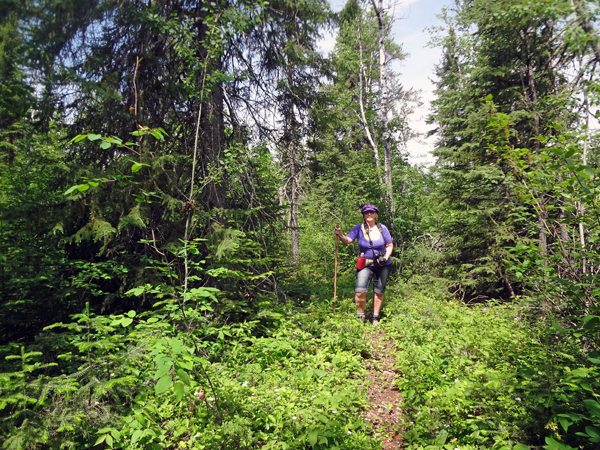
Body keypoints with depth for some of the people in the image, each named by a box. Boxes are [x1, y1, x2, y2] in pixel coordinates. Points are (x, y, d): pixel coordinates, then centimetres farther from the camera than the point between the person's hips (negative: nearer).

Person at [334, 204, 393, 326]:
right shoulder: (359, 228, -6)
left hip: (383, 266, 2)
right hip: (365, 265, -1)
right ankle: (360, 316, 8)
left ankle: (375, 318, 29)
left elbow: (390, 245, 5)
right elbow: (347, 240, -17)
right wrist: (340, 234, -36)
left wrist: (386, 257, -13)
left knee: (379, 292, 11)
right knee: (360, 292, -15)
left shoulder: (382, 228, -2)